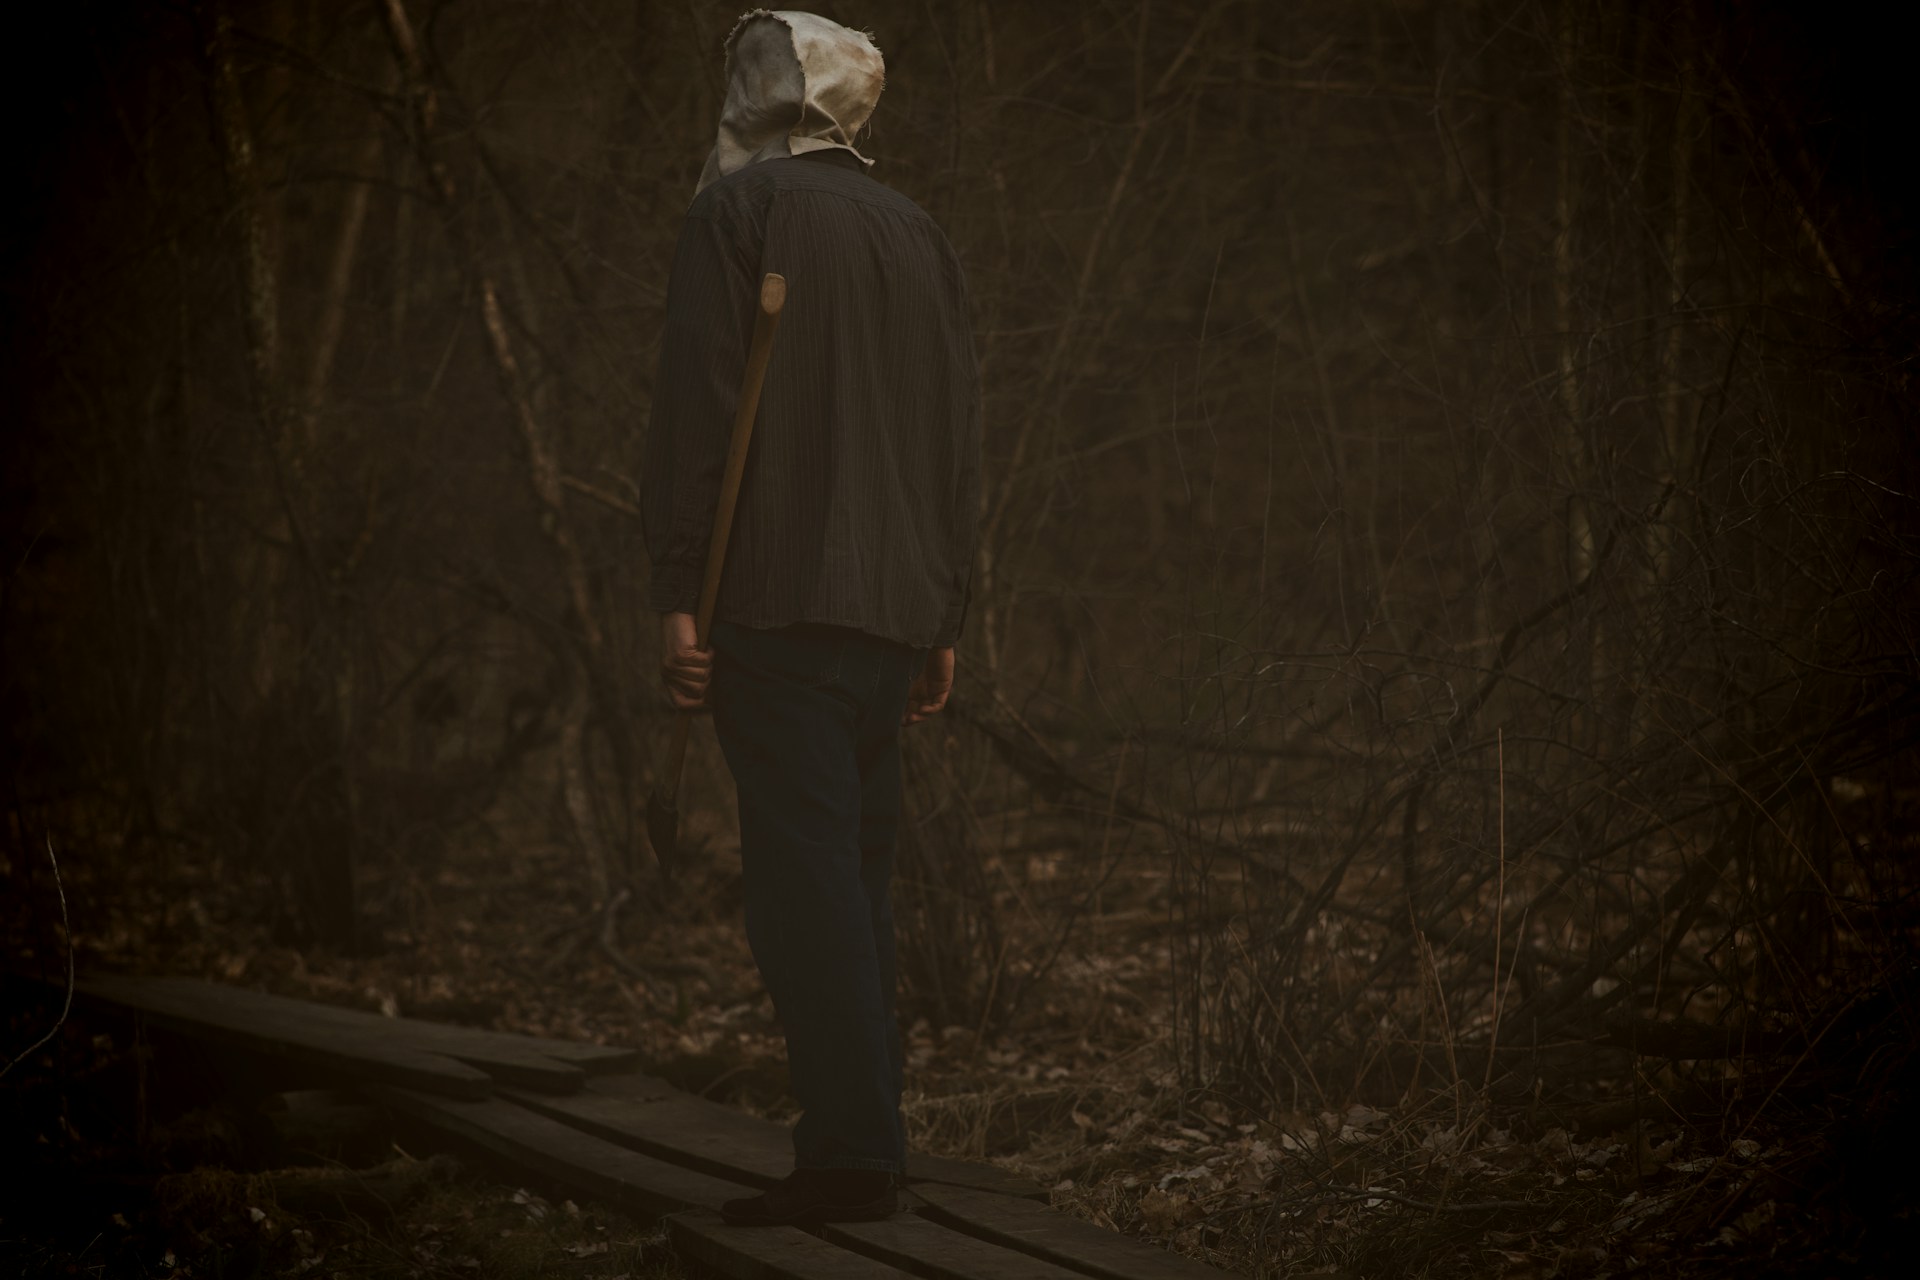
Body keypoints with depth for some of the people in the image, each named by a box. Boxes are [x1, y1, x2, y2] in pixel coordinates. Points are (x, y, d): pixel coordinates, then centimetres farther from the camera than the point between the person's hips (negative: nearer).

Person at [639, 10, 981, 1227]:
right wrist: (943, 622, 19)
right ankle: (865, 1144, 14)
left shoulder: (739, 208, -2)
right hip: (891, 607, 6)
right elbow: (960, 437, 17)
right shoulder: (918, 233, 17)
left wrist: (677, 597, -10)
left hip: (774, 601, -6)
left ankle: (850, 1153, -13)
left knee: (803, 875, -8)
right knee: (857, 874, 13)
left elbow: (697, 405, -10)